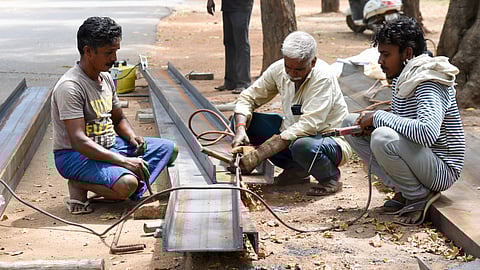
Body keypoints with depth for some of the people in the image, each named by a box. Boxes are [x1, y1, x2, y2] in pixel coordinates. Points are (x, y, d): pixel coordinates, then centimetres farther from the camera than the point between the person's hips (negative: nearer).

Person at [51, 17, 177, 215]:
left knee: (167, 148, 1)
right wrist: (124, 161, -33)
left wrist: (132, 137, -2)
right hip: (75, 156, -9)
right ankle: (79, 186, -8)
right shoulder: (70, 86, -20)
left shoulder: (106, 78, 8)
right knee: (126, 184, -35)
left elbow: (119, 119, 22)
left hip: (109, 147, 9)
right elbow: (79, 141, -28)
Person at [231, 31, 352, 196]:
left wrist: (259, 154, -38)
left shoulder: (323, 78, -25)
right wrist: (240, 130, -21)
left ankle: (331, 177, -5)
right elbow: (248, 97, 2)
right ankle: (296, 170, 4)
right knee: (240, 119, -7)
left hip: (330, 140, -6)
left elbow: (308, 125, -34)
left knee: (302, 145, -41)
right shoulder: (278, 69, -8)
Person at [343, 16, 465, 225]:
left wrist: (378, 117, -27)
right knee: (351, 123, 5)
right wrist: (371, 125, -5)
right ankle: (402, 191, 3)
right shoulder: (401, 79, 6)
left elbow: (428, 132, -39)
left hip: (442, 171, -9)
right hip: (414, 158, 9)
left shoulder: (430, 84, -22)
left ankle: (419, 197, -9)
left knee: (384, 138, -35)